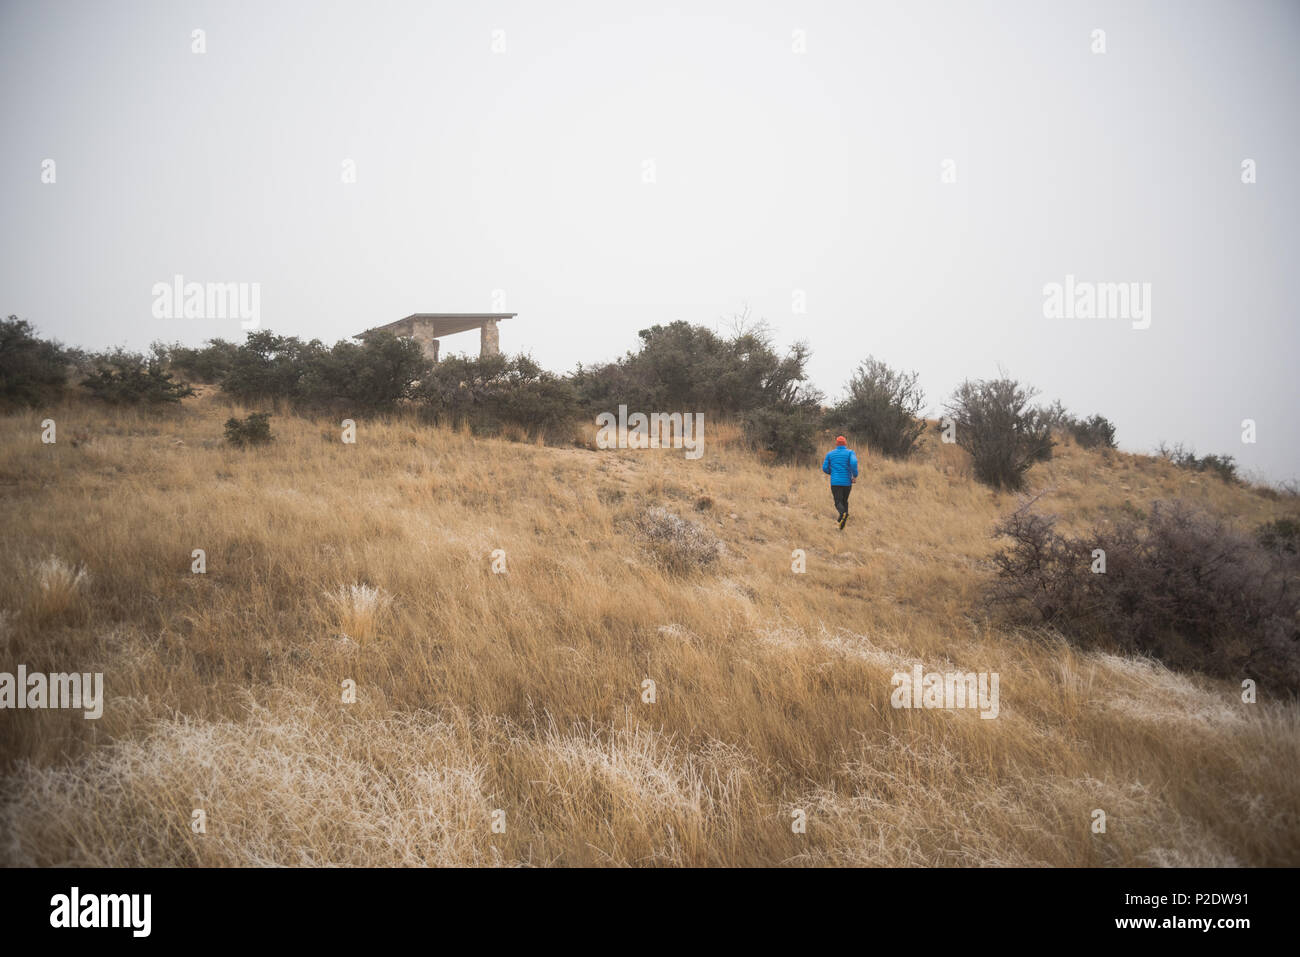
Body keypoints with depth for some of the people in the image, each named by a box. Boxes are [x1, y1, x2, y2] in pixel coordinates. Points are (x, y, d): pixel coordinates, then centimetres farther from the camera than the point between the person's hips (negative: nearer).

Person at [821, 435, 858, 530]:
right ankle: (842, 525, 15)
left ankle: (842, 513, -40)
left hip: (835, 482, -1)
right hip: (847, 482, 1)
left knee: (838, 502, -4)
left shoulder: (830, 454, 9)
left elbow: (825, 468, 8)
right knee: (844, 501, 19)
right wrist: (855, 475, -6)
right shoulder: (850, 452, 2)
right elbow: (853, 462, -17)